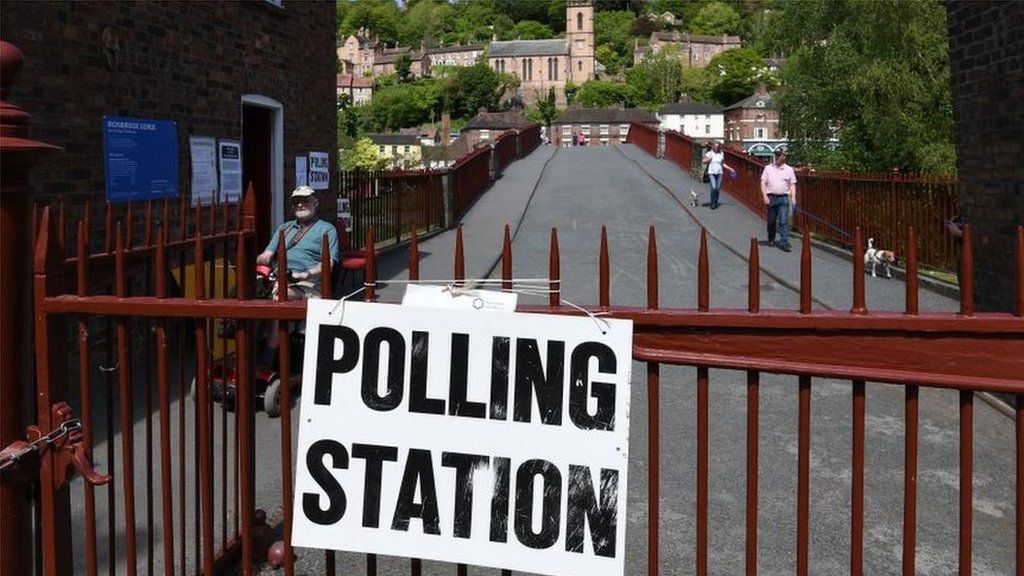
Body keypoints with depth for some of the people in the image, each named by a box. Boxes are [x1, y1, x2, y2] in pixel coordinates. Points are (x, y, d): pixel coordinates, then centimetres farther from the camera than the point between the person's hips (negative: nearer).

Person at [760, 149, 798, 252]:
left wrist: (793, 198, -4)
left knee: (784, 221, -9)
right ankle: (771, 239, 28)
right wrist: (765, 196, -8)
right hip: (771, 197, 1)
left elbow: (792, 185, 7)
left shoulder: (789, 170, 7)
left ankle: (784, 242, -10)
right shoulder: (768, 168, 6)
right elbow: (763, 183, 3)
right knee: (771, 221, 10)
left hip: (783, 198, -1)